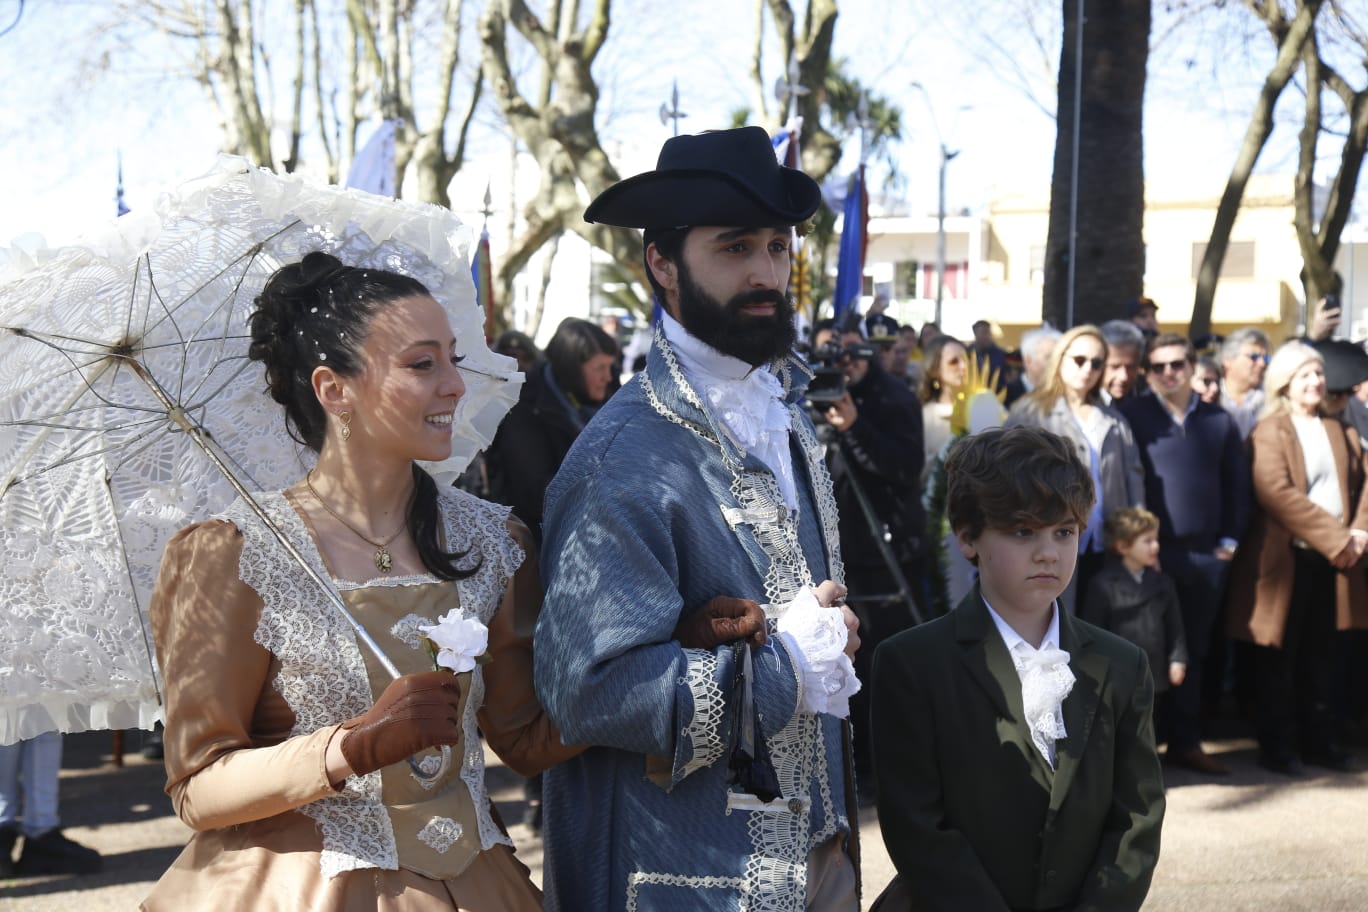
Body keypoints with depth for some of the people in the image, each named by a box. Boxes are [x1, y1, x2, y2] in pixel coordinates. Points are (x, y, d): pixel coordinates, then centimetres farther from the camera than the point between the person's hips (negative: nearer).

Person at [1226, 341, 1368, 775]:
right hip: (1285, 558, -6)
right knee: (1278, 659, 1)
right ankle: (1278, 745, 9)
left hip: (1332, 559, 6)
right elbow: (1277, 493, -17)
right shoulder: (1269, 431, -6)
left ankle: (1320, 741, 20)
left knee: (1319, 657, 13)